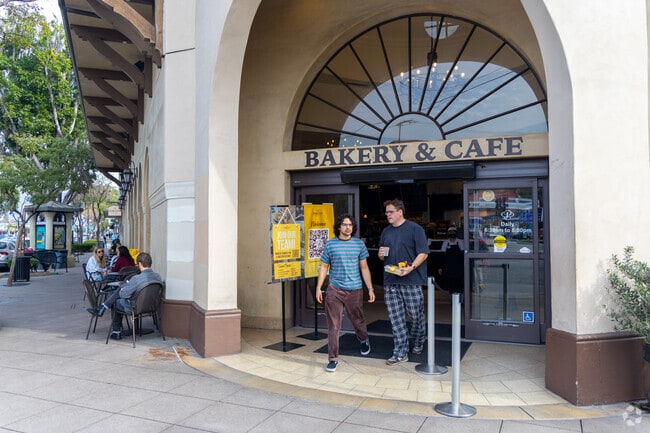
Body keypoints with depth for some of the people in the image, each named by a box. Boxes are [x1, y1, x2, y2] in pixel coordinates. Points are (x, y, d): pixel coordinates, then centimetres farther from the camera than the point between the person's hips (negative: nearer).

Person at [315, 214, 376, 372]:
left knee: (358, 321, 17)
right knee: (333, 326, -1)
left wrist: (370, 289, 2)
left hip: (355, 290, 1)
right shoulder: (330, 244, 1)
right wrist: (318, 288, 0)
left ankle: (364, 340, 49)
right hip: (334, 290, -1)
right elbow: (324, 267, 5)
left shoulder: (359, 244, 3)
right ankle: (333, 359, 9)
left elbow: (364, 268, 6)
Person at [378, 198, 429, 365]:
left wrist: (411, 267, -22)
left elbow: (423, 253, -9)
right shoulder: (386, 232, 14)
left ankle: (418, 344, 32)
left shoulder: (415, 229, -5)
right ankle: (400, 352, 11)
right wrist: (381, 255, 0)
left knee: (416, 315, 8)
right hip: (390, 282, 5)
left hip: (411, 281, -5)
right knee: (395, 318, 4)